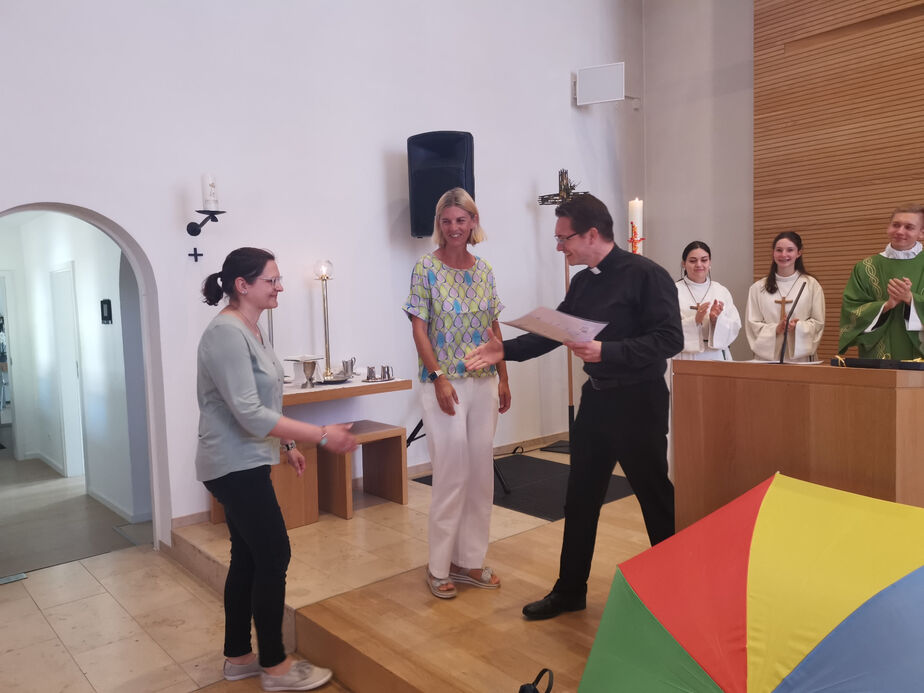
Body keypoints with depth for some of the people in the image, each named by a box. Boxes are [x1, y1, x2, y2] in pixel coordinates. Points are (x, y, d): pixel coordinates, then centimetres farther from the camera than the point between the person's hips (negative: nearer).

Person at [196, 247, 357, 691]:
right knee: (273, 557, -1)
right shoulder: (225, 333, -21)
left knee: (247, 557, 15)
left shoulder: (250, 329, 9)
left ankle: (238, 657, 29)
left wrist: (287, 444, 19)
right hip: (236, 466, -9)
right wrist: (321, 436, -27)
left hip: (244, 464, 9)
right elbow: (250, 414, -26)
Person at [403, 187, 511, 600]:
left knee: (481, 473, 9)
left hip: (483, 383, 5)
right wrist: (439, 377, -16)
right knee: (452, 474, -2)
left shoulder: (484, 270, 8)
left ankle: (470, 560, 24)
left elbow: (494, 329, 12)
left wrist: (503, 379, 9)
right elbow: (419, 329, -8)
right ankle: (439, 567, 15)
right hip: (444, 383, -5)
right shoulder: (427, 267, -5)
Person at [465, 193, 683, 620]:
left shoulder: (646, 276, -14)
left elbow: (669, 339, -20)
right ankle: (570, 590, 27)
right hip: (596, 399, 7)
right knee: (580, 498, 12)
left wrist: (606, 351, -29)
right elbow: (553, 330, 14)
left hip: (638, 403, -7)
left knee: (655, 497, 7)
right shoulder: (583, 282, 9)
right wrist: (506, 350, 4)